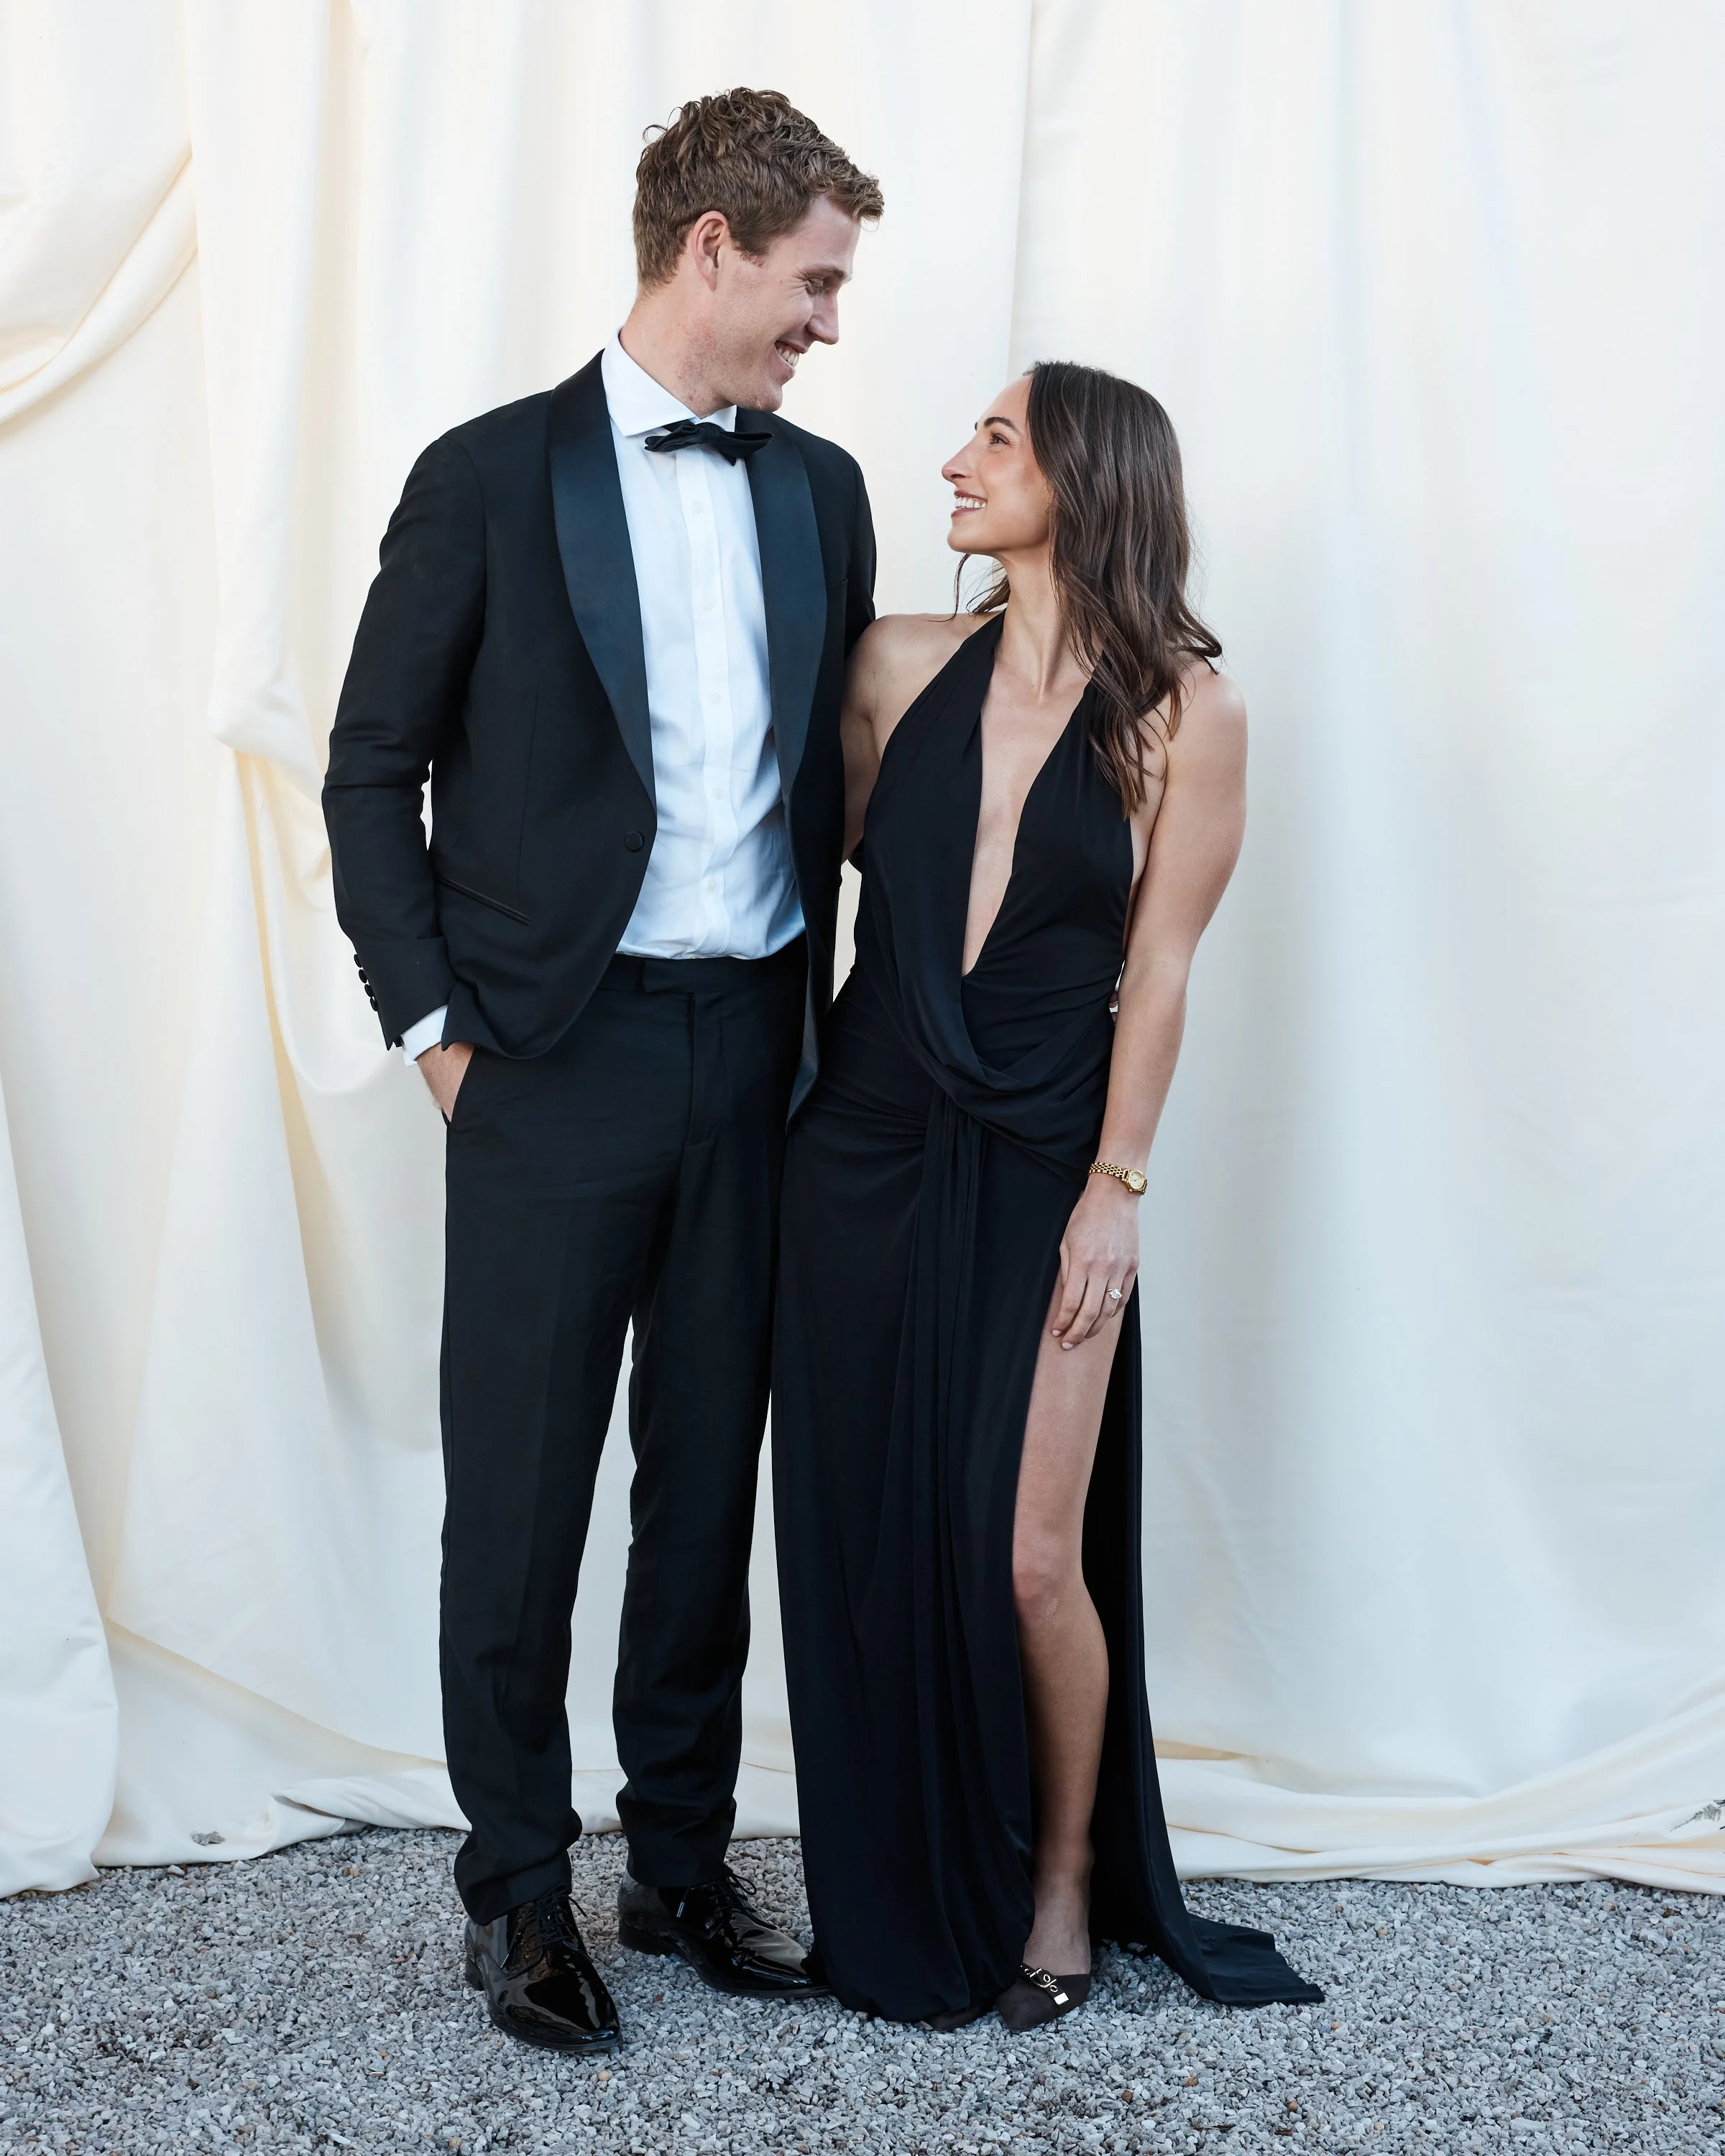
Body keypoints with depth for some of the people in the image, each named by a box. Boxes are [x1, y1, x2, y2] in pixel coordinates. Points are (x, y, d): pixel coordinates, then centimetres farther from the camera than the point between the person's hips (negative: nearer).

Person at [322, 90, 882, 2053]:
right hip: (557, 1061, -4)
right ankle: (517, 1891, 21)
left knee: (708, 1487, 13)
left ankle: (682, 1863, 28)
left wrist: (817, 1010, 8)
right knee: (519, 1498, 4)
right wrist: (432, 1025, -5)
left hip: (753, 1058, 4)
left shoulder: (820, 492, 11)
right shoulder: (492, 477, -3)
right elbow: (372, 769, 0)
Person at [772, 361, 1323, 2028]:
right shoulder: (902, 664, 5)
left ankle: (1064, 1880, 24)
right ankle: (903, 1900, 26)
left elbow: (1155, 970, -4)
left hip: (1038, 1168, -3)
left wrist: (1116, 1188, -6)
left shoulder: (1182, 709, -3)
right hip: (866, 1141, 3)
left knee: (1027, 1559, -3)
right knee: (867, 1538, 8)